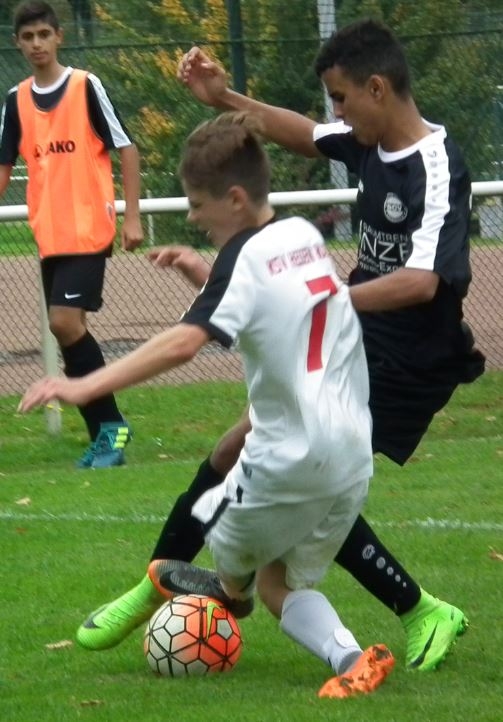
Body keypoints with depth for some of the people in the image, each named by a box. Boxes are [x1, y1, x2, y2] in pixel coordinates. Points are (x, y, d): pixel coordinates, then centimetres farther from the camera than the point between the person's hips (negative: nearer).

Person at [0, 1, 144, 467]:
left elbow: (126, 149, -2)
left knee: (65, 322, -17)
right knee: (67, 331, 4)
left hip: (89, 230, -6)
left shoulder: (86, 87, -4)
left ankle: (110, 424, -5)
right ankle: (104, 434, 11)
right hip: (49, 236, 6)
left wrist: (132, 217, -7)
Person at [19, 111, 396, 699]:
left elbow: (184, 342, -30)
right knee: (280, 583, 16)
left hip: (291, 458, -8)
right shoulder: (304, 235, 9)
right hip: (355, 457, 8)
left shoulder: (246, 259, -13)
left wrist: (87, 386, -35)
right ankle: (350, 658, -5)